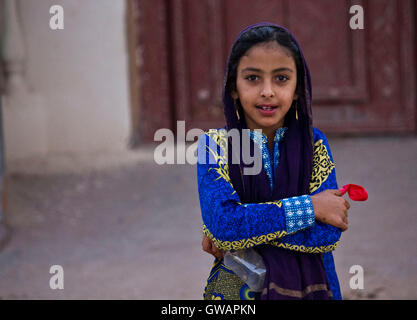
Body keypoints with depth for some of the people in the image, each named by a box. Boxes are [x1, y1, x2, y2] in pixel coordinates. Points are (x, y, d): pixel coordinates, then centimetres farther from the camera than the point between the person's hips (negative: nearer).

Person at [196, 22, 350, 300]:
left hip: (309, 287, 1)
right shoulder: (215, 145, -10)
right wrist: (310, 206, -23)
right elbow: (221, 222, -25)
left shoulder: (314, 144, -6)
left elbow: (327, 235, -17)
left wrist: (243, 228, -21)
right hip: (237, 287, -1)